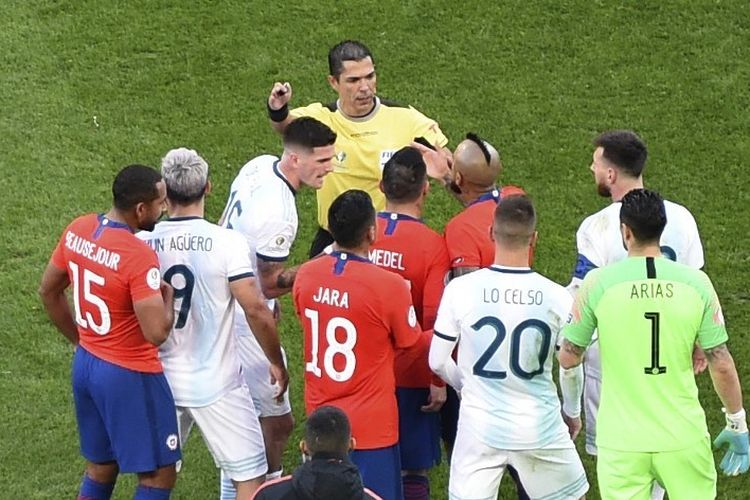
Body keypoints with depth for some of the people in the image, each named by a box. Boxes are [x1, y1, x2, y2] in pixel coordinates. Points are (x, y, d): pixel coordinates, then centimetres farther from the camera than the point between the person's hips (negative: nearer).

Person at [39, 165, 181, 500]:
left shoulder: (77, 230, -2)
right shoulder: (138, 256, -27)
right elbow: (157, 332, -29)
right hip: (129, 377, -8)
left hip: (86, 364, 8)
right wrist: (167, 295, -9)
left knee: (100, 467, 21)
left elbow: (49, 291, 11)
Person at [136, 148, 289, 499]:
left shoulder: (142, 244, -6)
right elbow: (255, 309, -17)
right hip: (215, 384, -4)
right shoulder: (226, 243, -16)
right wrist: (277, 363, -3)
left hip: (160, 380, 4)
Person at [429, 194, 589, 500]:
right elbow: (571, 368, 1)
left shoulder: (460, 290, -9)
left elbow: (437, 362, -1)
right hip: (541, 427, 0)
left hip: (480, 428, 0)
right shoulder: (557, 297, -9)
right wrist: (572, 412, 21)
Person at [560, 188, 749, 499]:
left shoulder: (598, 283, -9)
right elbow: (721, 365, -2)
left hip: (621, 442, -1)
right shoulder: (695, 282, -5)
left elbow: (568, 359, 0)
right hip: (684, 437, 1)